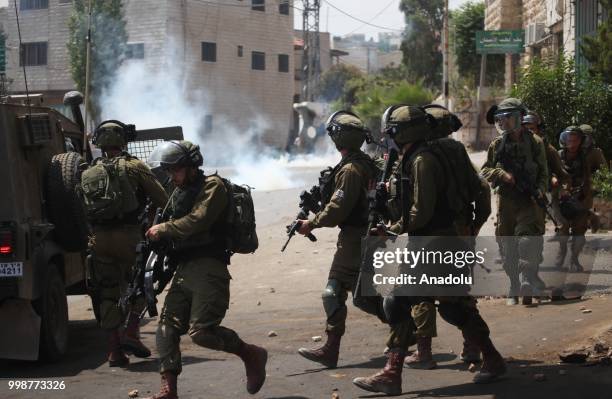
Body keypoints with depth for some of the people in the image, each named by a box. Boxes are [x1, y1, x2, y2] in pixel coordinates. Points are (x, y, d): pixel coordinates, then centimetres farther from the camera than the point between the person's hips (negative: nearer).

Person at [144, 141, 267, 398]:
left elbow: (198, 220, -17)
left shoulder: (212, 186, -4)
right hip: (184, 270, 8)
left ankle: (251, 354, 5)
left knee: (201, 331, -16)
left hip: (208, 270, -8)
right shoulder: (178, 193, 21)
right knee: (167, 328, -1)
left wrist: (162, 230, -9)